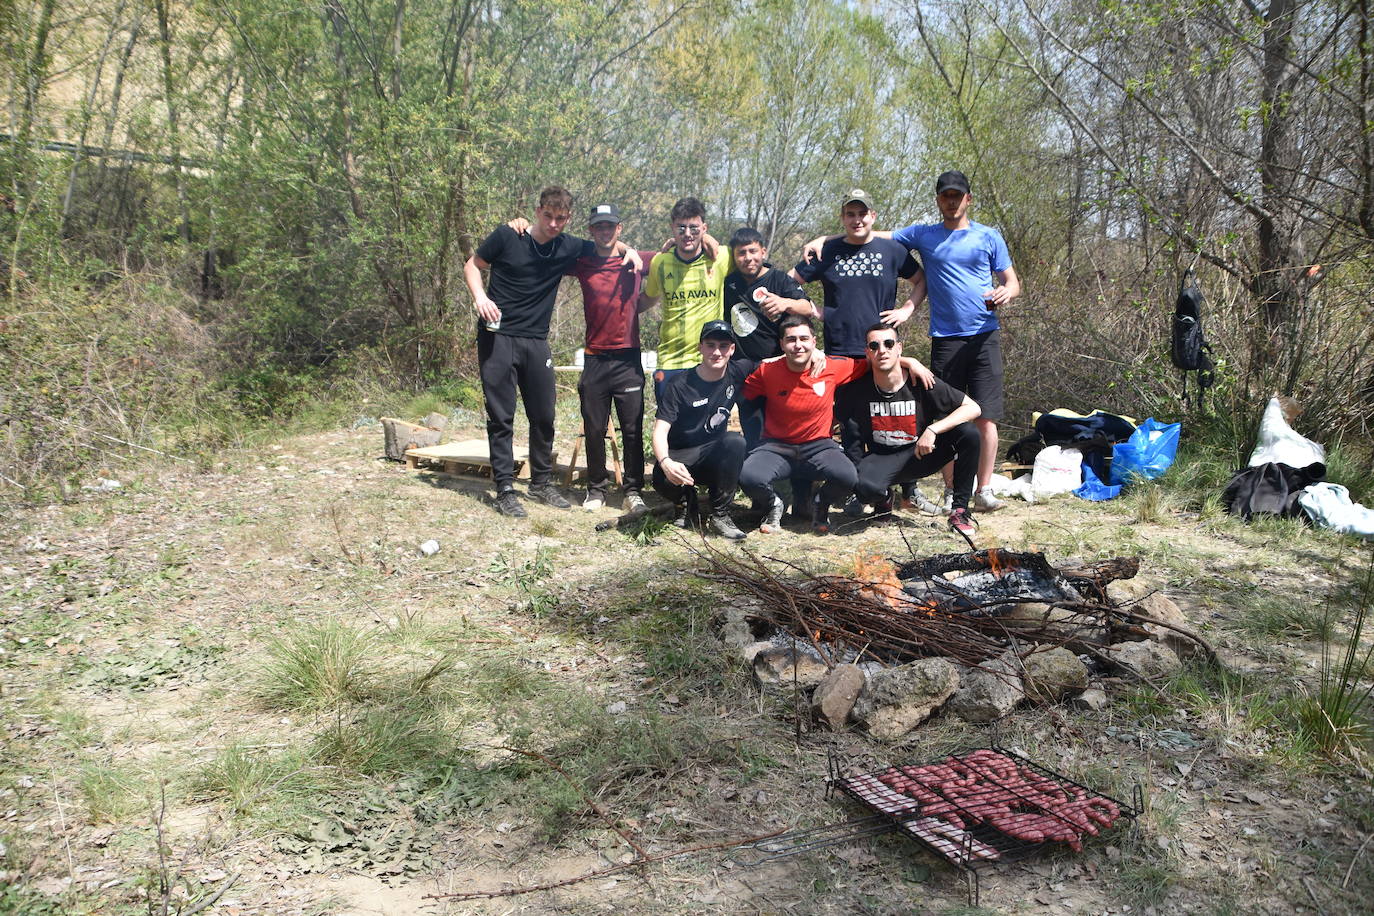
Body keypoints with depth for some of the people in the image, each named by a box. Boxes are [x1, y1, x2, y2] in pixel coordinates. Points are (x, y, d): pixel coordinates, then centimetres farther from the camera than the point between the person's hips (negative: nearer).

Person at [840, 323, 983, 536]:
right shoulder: (857, 389, -12)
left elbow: (973, 408, -15)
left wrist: (932, 430, -26)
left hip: (920, 454, 1)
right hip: (882, 460, -1)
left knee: (969, 433, -24)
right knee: (863, 486, -37)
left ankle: (960, 509, -10)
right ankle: (885, 497, 5)